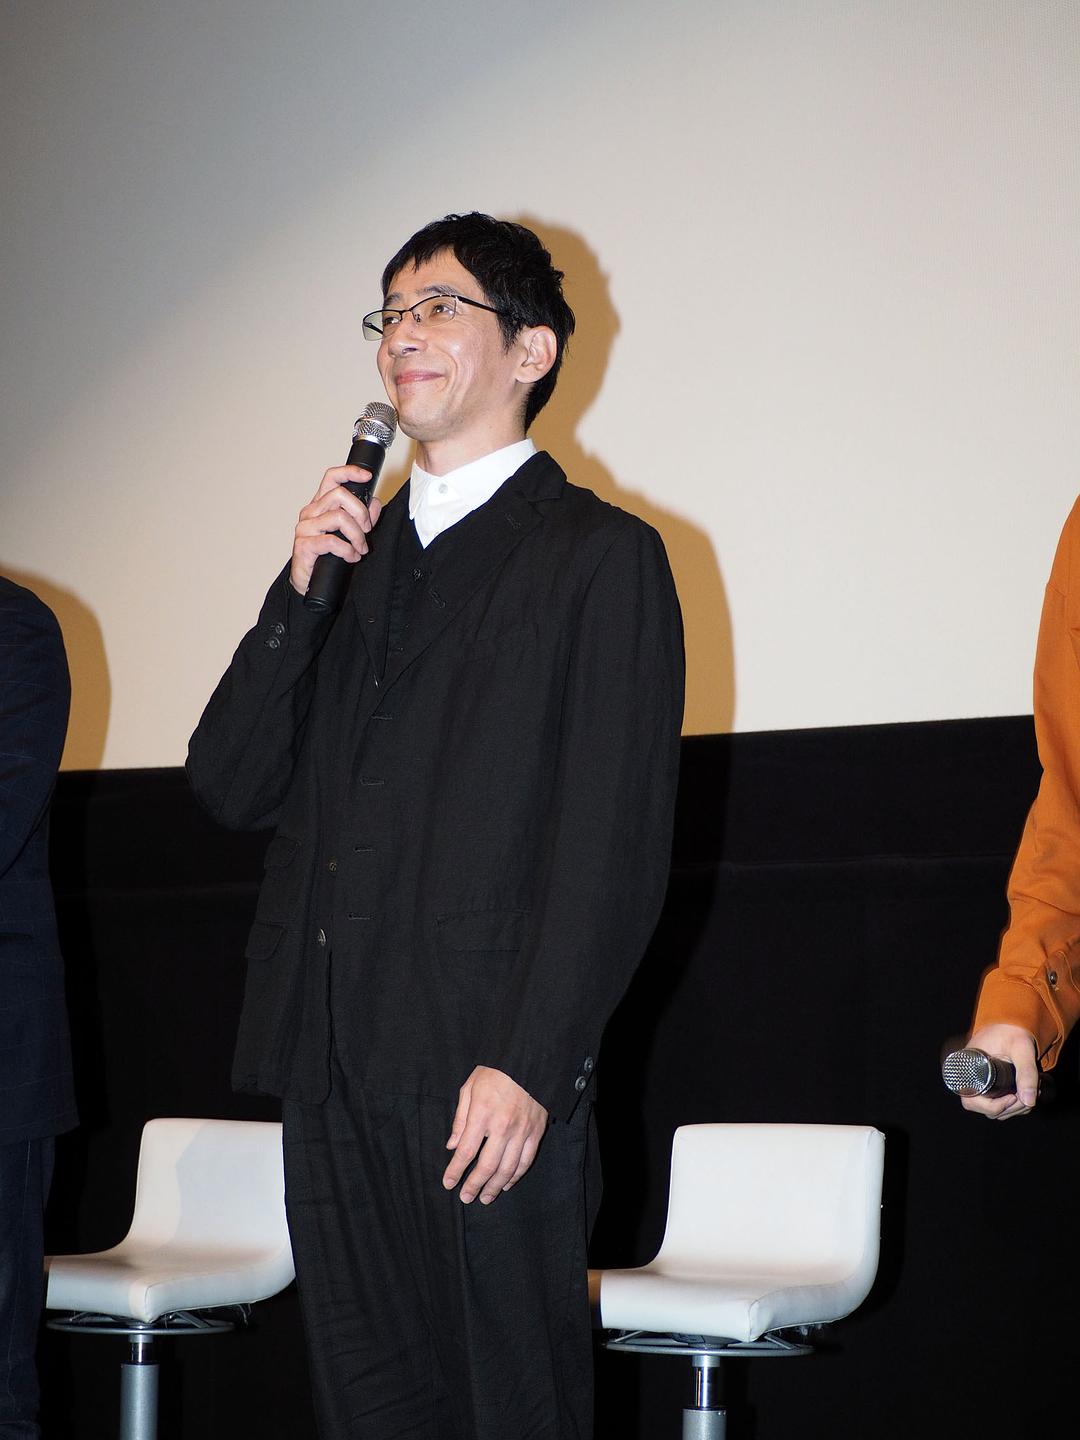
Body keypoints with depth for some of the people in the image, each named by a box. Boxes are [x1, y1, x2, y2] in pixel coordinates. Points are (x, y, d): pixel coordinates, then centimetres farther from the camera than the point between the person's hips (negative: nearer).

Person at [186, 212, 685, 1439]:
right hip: (332, 1065, 6)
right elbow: (229, 787, 13)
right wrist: (299, 594, -1)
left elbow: (614, 845, -7)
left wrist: (528, 1066, -16)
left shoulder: (602, 556, 1)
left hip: (488, 1070, -6)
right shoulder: (354, 555, 20)